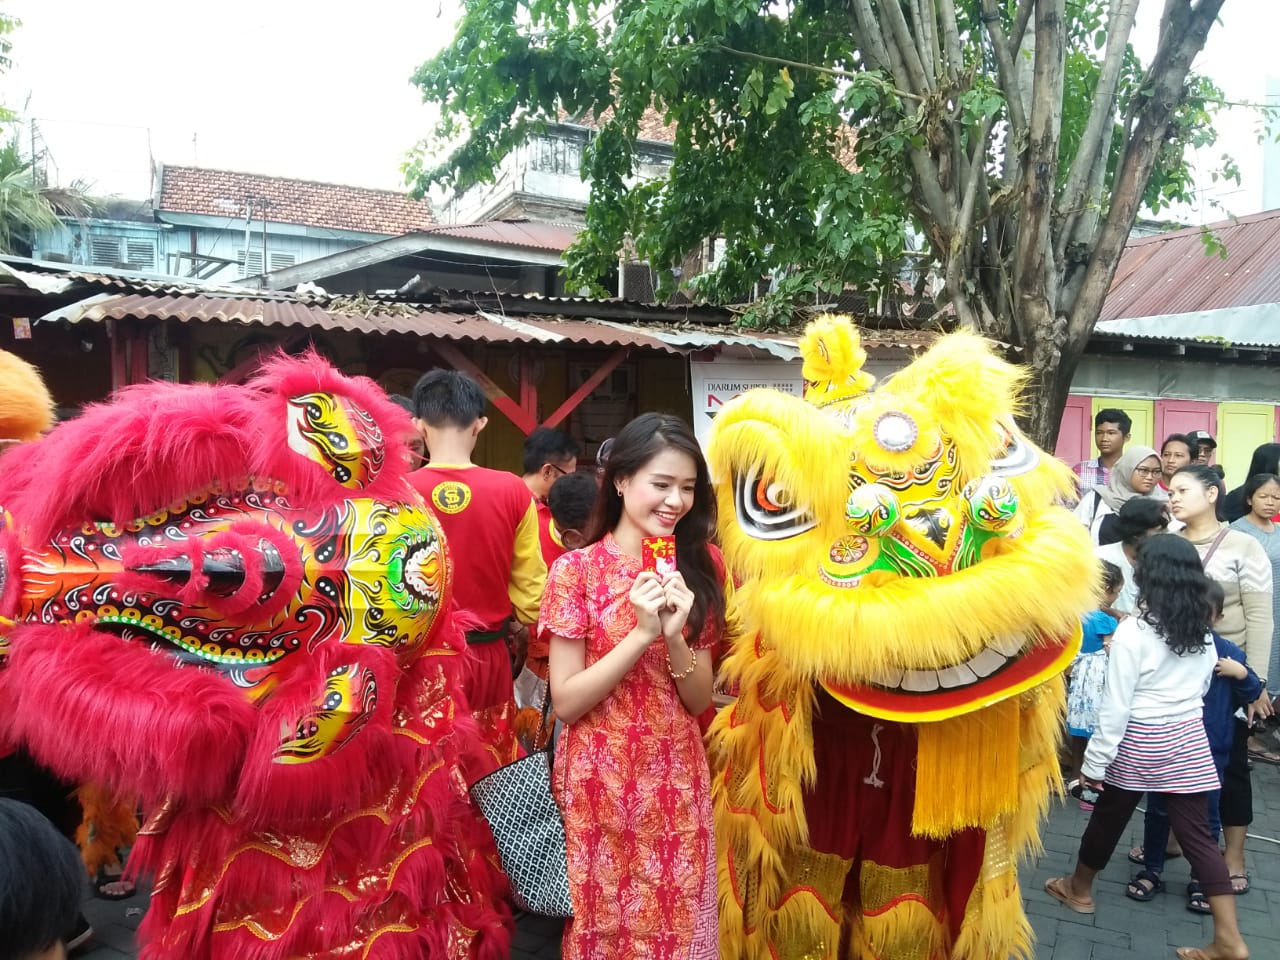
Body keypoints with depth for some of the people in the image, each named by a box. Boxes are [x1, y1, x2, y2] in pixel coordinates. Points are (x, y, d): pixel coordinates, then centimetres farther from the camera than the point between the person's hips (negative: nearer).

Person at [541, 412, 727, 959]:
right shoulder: (576, 570, -10)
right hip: (599, 784, -3)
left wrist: (676, 635, -18)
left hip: (677, 783, 3)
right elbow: (565, 702, -11)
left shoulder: (699, 570, 2)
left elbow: (700, 701, 1)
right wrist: (643, 632, -21)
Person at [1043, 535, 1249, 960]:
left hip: (1140, 745, -5)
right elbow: (1202, 689, 15)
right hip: (1189, 742, 5)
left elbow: (1115, 707, -17)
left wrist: (1094, 762, -9)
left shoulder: (1133, 632, -19)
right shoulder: (1202, 632, 1)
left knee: (1107, 820, 14)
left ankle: (1078, 889, 35)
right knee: (1198, 834, 8)